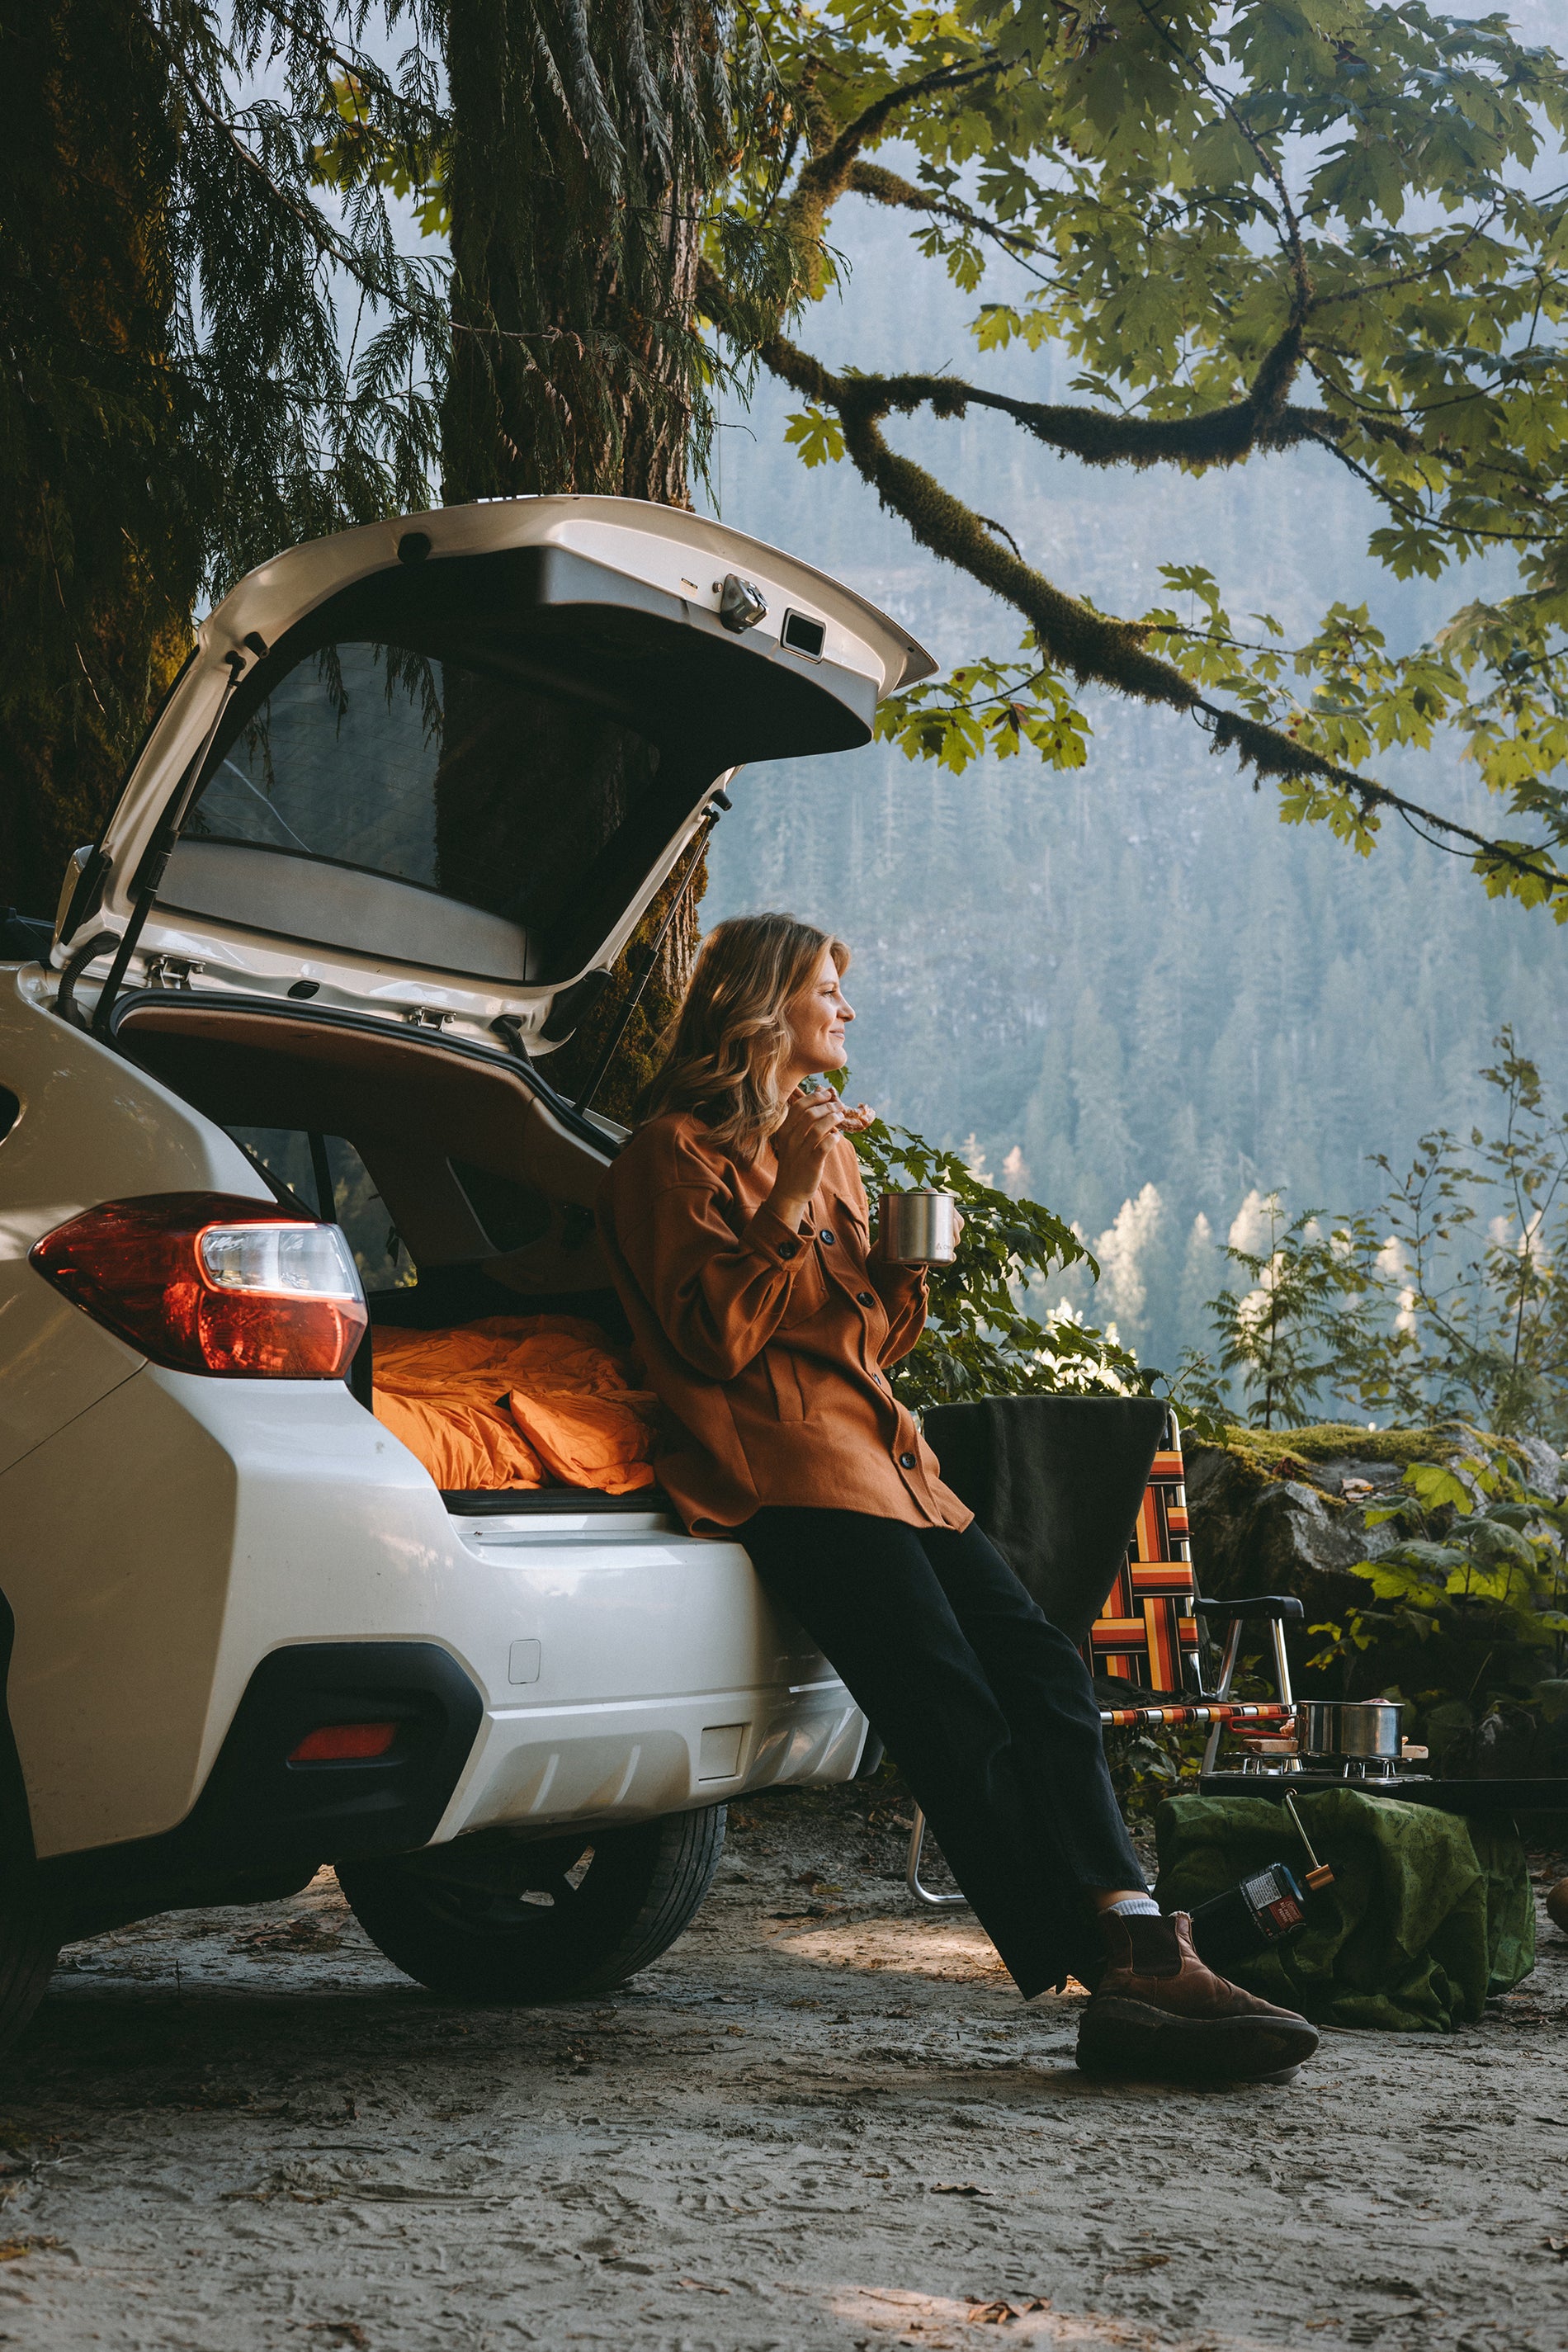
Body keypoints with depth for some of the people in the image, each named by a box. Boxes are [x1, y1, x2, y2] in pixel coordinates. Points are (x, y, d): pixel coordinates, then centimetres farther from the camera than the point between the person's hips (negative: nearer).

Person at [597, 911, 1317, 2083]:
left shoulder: (826, 1141, 28)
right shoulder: (679, 1149, 3)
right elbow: (712, 1337, -9)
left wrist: (905, 1267, 9)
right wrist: (789, 1199, -13)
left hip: (882, 1454, 8)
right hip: (784, 1470, -8)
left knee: (1044, 1671, -15)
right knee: (960, 1724, -21)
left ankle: (1134, 1951, -25)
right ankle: (1119, 1982, -24)